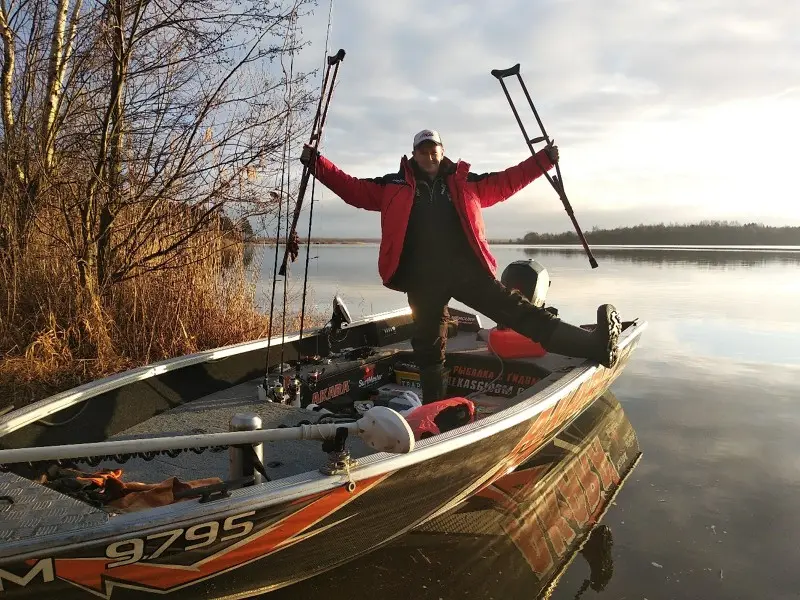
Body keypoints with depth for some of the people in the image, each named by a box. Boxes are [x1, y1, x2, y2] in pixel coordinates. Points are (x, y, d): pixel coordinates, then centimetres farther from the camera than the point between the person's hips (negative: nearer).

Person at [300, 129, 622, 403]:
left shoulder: (465, 182, 18)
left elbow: (506, 181, 25)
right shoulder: (395, 185, 16)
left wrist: (543, 159, 22)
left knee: (515, 309, -10)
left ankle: (593, 344, -18)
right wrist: (315, 161, 11)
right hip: (423, 277, 1)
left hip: (467, 268, 0)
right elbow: (352, 188, 17)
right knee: (429, 346, 8)